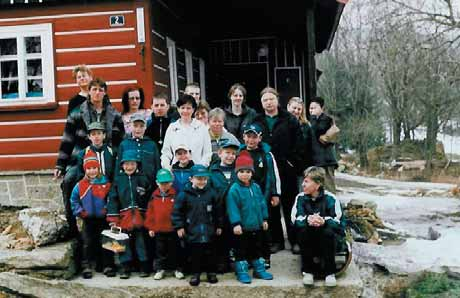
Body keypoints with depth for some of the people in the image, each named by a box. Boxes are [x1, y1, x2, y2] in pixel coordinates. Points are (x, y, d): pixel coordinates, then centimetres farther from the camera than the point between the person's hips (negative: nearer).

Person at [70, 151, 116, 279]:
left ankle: (108, 266, 12)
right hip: (88, 220, 1)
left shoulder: (105, 183, -5)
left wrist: (107, 209, -12)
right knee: (88, 243, 4)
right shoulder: (80, 185, 0)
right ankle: (86, 267, 11)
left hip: (103, 219, -1)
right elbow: (73, 200, 10)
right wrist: (80, 211, 0)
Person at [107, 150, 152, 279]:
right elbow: (112, 199, 1)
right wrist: (113, 218, -5)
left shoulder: (143, 179, 2)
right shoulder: (118, 179, 4)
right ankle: (125, 267, 17)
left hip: (140, 217, -1)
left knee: (141, 242, 5)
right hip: (124, 217, 1)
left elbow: (150, 198, 3)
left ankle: (144, 267, 16)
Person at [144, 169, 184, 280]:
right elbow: (150, 213, 3)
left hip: (172, 229, -2)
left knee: (175, 250, 10)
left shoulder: (175, 195, -8)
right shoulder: (154, 196, 1)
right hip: (158, 230, 2)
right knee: (160, 251, 13)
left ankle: (178, 269, 22)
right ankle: (160, 269, 24)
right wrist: (150, 227, 2)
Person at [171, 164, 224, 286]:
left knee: (209, 253, 11)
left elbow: (219, 210, 6)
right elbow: (177, 211, -3)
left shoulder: (211, 193, -2)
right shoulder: (184, 194, -8)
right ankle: (196, 274, 22)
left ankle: (211, 272, 26)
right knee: (195, 254, 7)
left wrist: (219, 225, 9)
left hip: (208, 230, 1)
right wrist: (179, 226, -5)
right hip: (192, 231, -1)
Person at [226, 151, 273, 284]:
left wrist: (264, 219, 10)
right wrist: (236, 223, -21)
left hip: (257, 225, 6)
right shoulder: (234, 189, -14)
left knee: (258, 248, 17)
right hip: (242, 227, -6)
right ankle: (242, 272, 17)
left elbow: (262, 203, 10)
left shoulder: (256, 187, 4)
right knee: (242, 249, 5)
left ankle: (259, 269, 31)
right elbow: (232, 207, -17)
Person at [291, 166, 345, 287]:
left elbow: (336, 221, -21)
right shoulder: (301, 197, -5)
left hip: (327, 240, -2)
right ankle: (307, 271, -14)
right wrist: (308, 220, -38)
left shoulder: (330, 198, -11)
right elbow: (295, 219, -17)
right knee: (304, 230, -28)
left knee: (328, 231, -32)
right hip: (309, 241, 2)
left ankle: (330, 272, -17)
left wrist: (323, 221, -43)